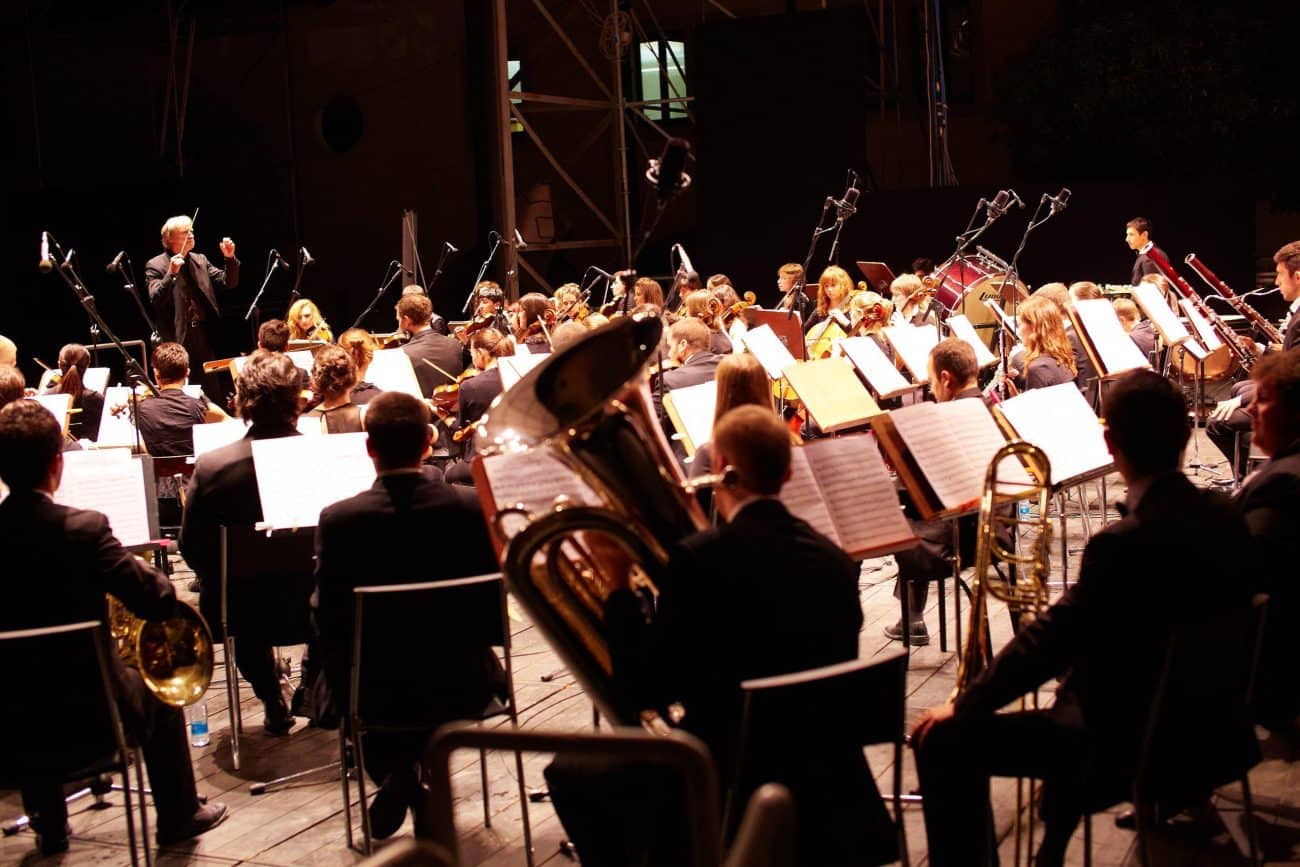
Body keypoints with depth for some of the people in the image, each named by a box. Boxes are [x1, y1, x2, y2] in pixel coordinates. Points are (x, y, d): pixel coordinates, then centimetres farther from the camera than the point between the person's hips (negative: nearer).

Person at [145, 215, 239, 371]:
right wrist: (171, 273, -27)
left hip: (205, 336, 5)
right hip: (178, 338, -5)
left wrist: (230, 258, -7)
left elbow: (228, 282, 9)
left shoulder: (200, 260, 13)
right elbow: (156, 299, -14)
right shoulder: (155, 265, -2)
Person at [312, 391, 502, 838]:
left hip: (376, 690, -1)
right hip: (462, 685, 1)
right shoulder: (474, 508, -15)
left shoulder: (338, 519, -19)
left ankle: (393, 772, 22)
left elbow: (328, 615, -11)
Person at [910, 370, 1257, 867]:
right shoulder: (1225, 517, -1)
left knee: (946, 742, -5)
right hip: (1217, 727, 9)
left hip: (1135, 744, -9)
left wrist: (963, 705, -8)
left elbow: (1049, 640, -20)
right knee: (1075, 672, 37)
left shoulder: (1127, 543, -26)